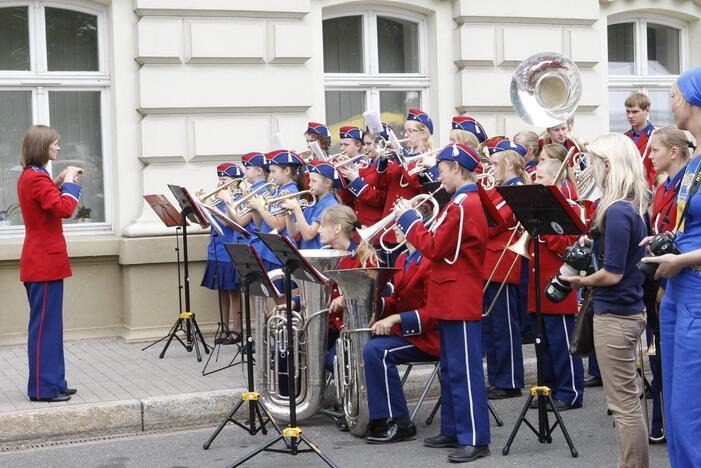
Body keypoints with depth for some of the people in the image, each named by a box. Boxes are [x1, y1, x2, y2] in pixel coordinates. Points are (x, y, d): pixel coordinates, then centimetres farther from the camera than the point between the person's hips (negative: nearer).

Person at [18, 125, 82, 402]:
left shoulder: (30, 176, 14)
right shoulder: (37, 178, -17)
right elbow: (64, 209, -26)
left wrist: (60, 182, 13)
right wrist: (69, 183, -12)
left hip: (40, 261, 11)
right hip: (46, 262, -11)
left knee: (49, 324, 14)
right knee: (45, 325, -6)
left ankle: (53, 383, 20)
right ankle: (43, 388, -1)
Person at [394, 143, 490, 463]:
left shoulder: (463, 206, -18)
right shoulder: (465, 202, 15)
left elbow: (435, 248, -17)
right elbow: (443, 245, 17)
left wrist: (408, 219, -7)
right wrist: (416, 225, 8)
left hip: (460, 300, -11)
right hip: (452, 299, 11)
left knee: (464, 370, -7)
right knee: (451, 368, 16)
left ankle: (475, 439, -4)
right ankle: (453, 431, 24)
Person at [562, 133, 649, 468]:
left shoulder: (616, 212, -21)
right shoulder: (633, 206, 7)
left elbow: (612, 274, -22)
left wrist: (579, 280, -7)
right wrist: (590, 248, 5)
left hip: (614, 315, -10)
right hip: (628, 310, 10)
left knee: (624, 405, -2)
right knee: (627, 402, 18)